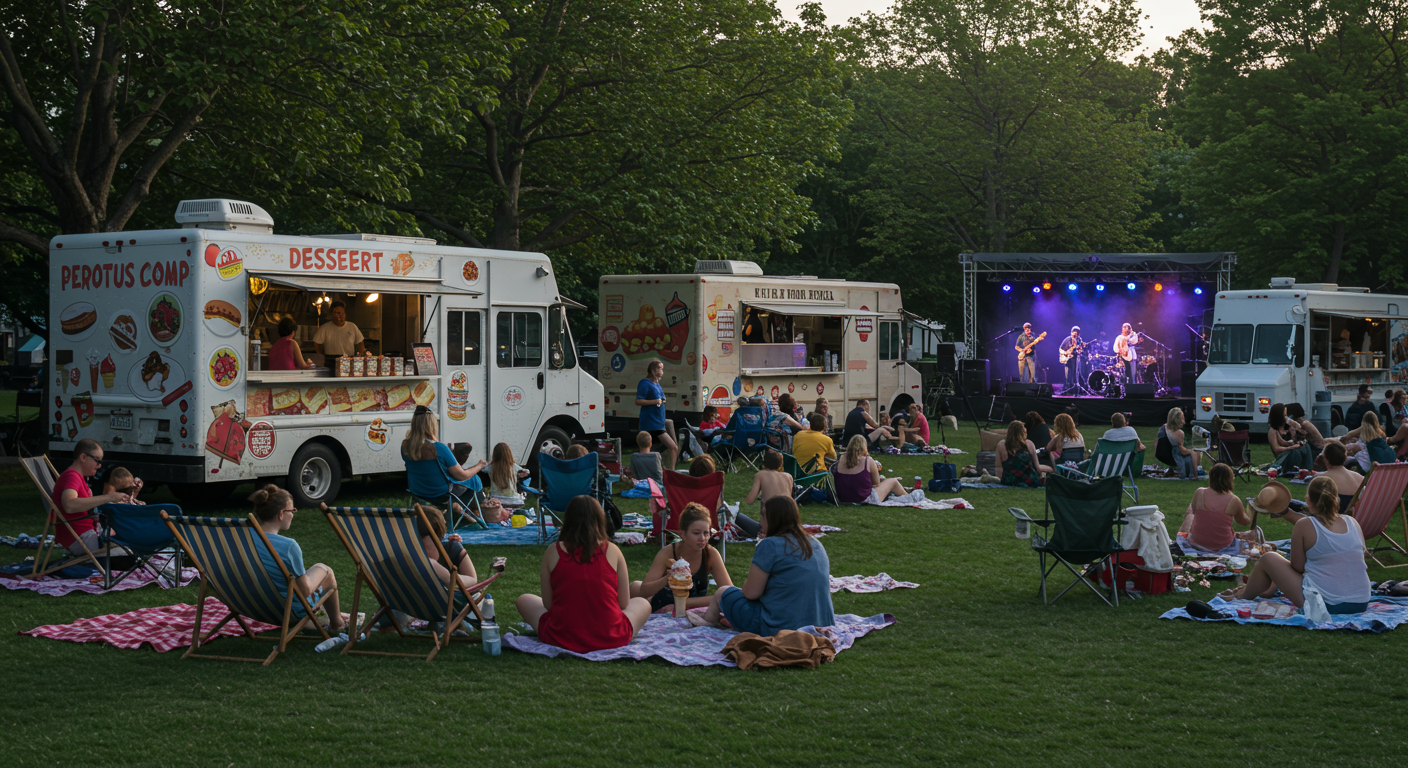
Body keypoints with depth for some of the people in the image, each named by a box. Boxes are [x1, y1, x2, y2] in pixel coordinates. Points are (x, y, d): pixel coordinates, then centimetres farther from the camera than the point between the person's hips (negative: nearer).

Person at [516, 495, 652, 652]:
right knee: (643, 604, 31)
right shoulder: (612, 551, -5)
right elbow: (623, 603, 0)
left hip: (561, 638, -2)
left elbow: (547, 603, 0)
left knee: (524, 600, 26)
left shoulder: (553, 553, -5)